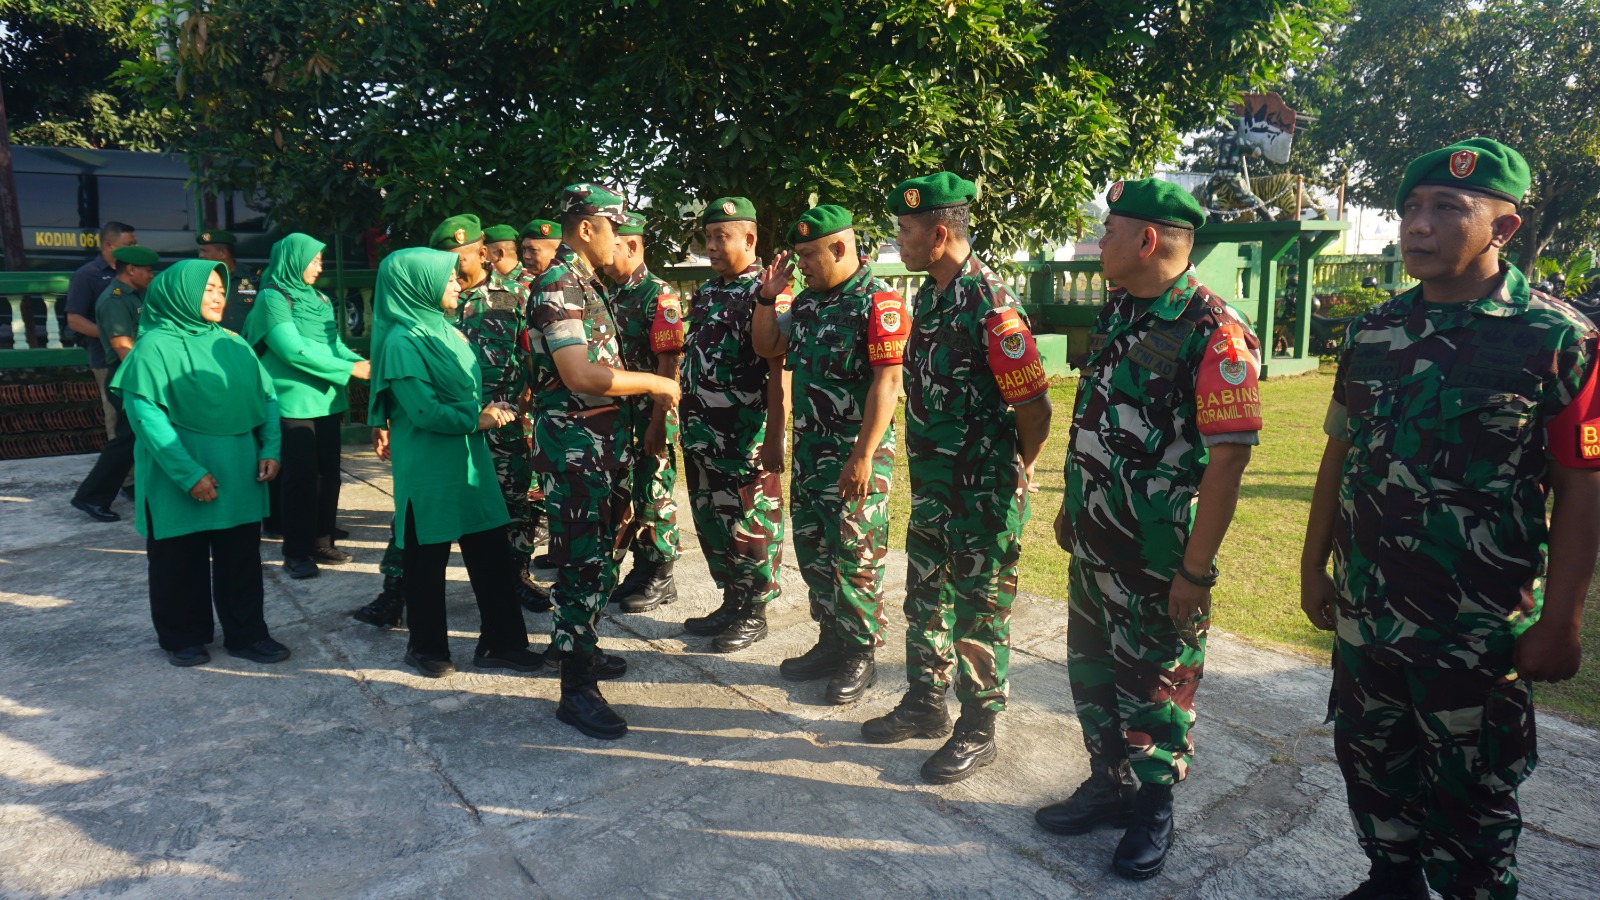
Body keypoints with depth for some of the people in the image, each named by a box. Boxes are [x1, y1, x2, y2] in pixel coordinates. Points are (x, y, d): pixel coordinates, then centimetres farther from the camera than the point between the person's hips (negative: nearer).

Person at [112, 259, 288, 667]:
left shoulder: (232, 344, 8)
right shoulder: (155, 346, -9)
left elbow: (266, 397, 9)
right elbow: (146, 414, -15)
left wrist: (270, 449, -5)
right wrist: (188, 473, -20)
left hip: (238, 473, 5)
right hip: (179, 479, -5)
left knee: (242, 557, 10)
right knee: (181, 561, 9)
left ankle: (246, 634, 21)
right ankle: (184, 637, 25)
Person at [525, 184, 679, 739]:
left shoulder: (586, 284, 15)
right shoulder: (557, 288, -16)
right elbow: (581, 377, -26)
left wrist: (649, 387, 11)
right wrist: (653, 383, -17)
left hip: (602, 438, 10)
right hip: (573, 442, -10)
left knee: (601, 555, 19)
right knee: (587, 563, -5)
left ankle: (574, 646, 36)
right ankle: (577, 689, 4)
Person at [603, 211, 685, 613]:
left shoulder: (658, 295, -12)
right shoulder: (612, 296, 12)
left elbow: (668, 364, -17)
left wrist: (657, 422, -20)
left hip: (651, 413, -8)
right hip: (620, 411, 8)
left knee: (654, 495, 0)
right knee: (629, 492, 13)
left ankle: (661, 578, 13)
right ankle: (641, 569, 25)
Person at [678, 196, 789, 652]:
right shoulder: (704, 294, 13)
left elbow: (779, 372, -16)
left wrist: (774, 439, -20)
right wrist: (682, 420, 16)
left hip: (746, 439, -8)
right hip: (703, 438, 8)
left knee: (751, 527, 3)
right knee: (711, 523, 16)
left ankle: (754, 613, 17)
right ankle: (731, 602, 31)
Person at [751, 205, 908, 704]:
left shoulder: (878, 301, -14)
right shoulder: (807, 301, 12)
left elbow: (887, 382, -19)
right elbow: (767, 346, 21)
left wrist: (863, 456, -23)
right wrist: (768, 296, 6)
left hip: (856, 454, -8)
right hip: (809, 447, 8)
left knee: (855, 556, 0)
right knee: (812, 549, 15)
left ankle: (861, 654, 15)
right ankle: (831, 641, 29)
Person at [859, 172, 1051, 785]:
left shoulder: (991, 305, -21)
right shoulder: (928, 296, 8)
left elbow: (1034, 405, -20)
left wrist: (1018, 471, -5)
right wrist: (926, 470, 17)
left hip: (984, 492, -9)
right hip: (932, 484, 9)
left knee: (979, 612, 5)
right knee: (925, 596, 19)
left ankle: (977, 731, 21)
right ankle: (925, 704, 36)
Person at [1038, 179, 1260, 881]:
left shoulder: (1213, 333, -19)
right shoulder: (1115, 312, 6)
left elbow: (1229, 457, -21)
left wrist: (1197, 569, -21)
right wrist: (1071, 507, 17)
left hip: (1158, 559, -7)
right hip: (1093, 545, 8)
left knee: (1154, 688, 10)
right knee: (1091, 670, 19)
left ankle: (1152, 809, 31)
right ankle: (1109, 784, 39)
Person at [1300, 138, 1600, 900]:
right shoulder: (1371, 333, 3)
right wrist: (1313, 567, 9)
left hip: (1481, 629, -5)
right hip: (1364, 609, 5)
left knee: (1470, 795, 11)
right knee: (1372, 763, 20)